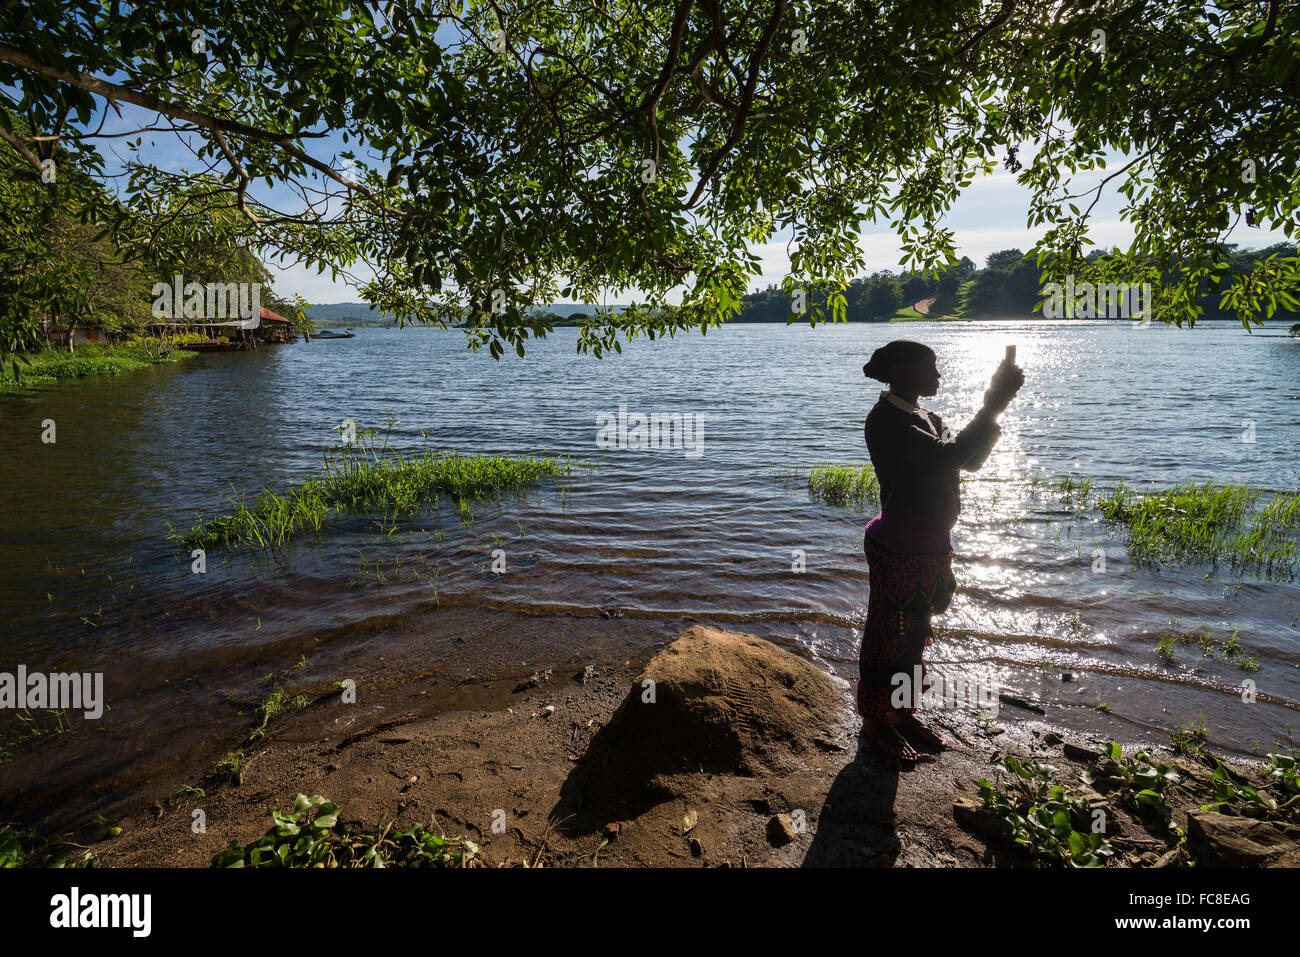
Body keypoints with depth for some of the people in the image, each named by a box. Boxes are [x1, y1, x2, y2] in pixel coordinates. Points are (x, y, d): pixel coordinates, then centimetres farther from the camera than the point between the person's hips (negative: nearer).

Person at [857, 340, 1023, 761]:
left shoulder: (924, 417, 12)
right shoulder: (885, 420, -19)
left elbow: (970, 460, 15)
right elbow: (949, 456, -30)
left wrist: (994, 406, 4)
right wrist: (993, 406, -24)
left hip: (931, 548, 10)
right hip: (898, 551, -9)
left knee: (913, 636, 20)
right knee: (887, 636, 5)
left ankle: (902, 713, 36)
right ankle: (874, 719, 23)